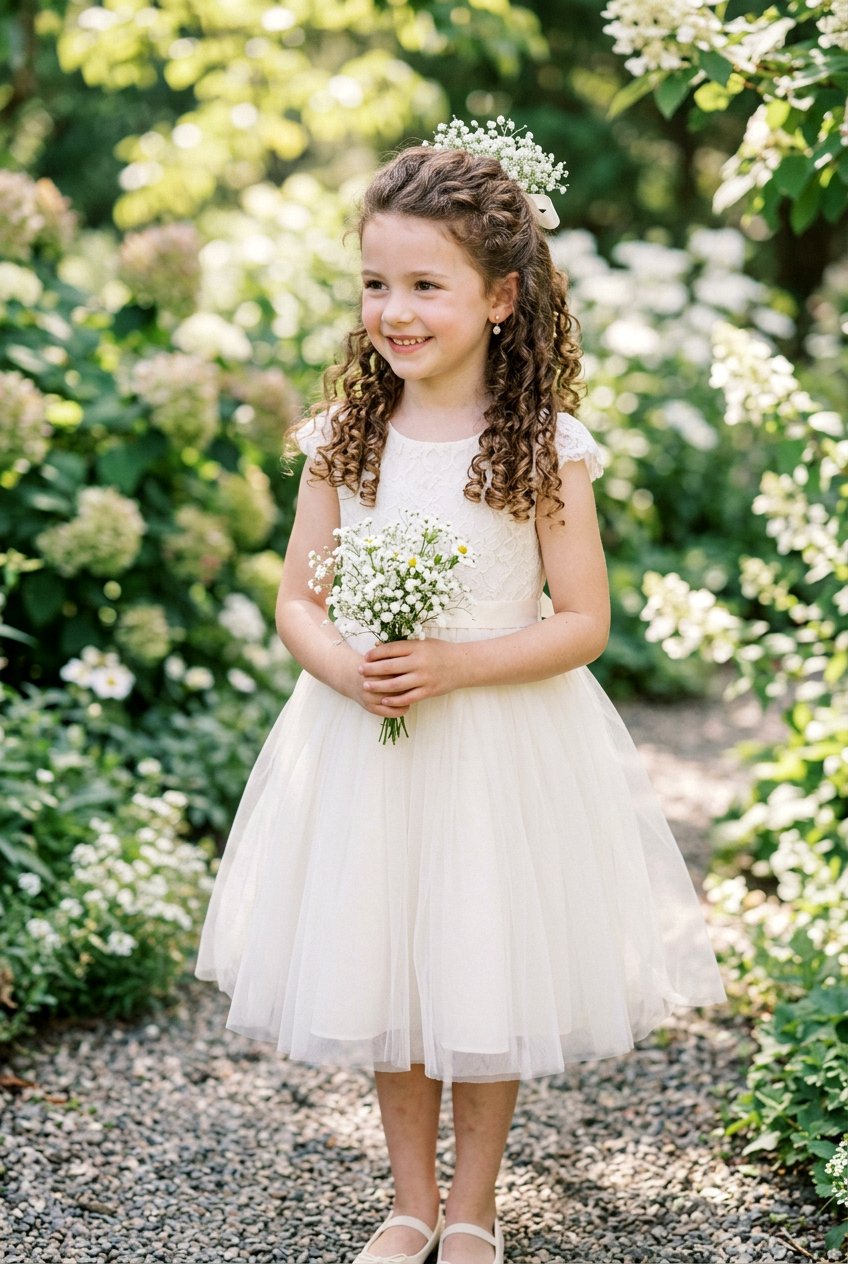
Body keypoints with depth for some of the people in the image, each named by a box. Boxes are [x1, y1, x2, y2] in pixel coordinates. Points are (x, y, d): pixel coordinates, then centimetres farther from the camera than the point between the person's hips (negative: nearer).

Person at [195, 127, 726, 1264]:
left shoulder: (544, 446, -9)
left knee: (491, 982, 8)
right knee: (379, 974, 12)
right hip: (365, 743, 3)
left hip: (503, 750, -3)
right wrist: (345, 668, -18)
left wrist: (456, 666, -21)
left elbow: (584, 622, -8)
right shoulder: (343, 436, 0)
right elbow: (298, 600, 3)